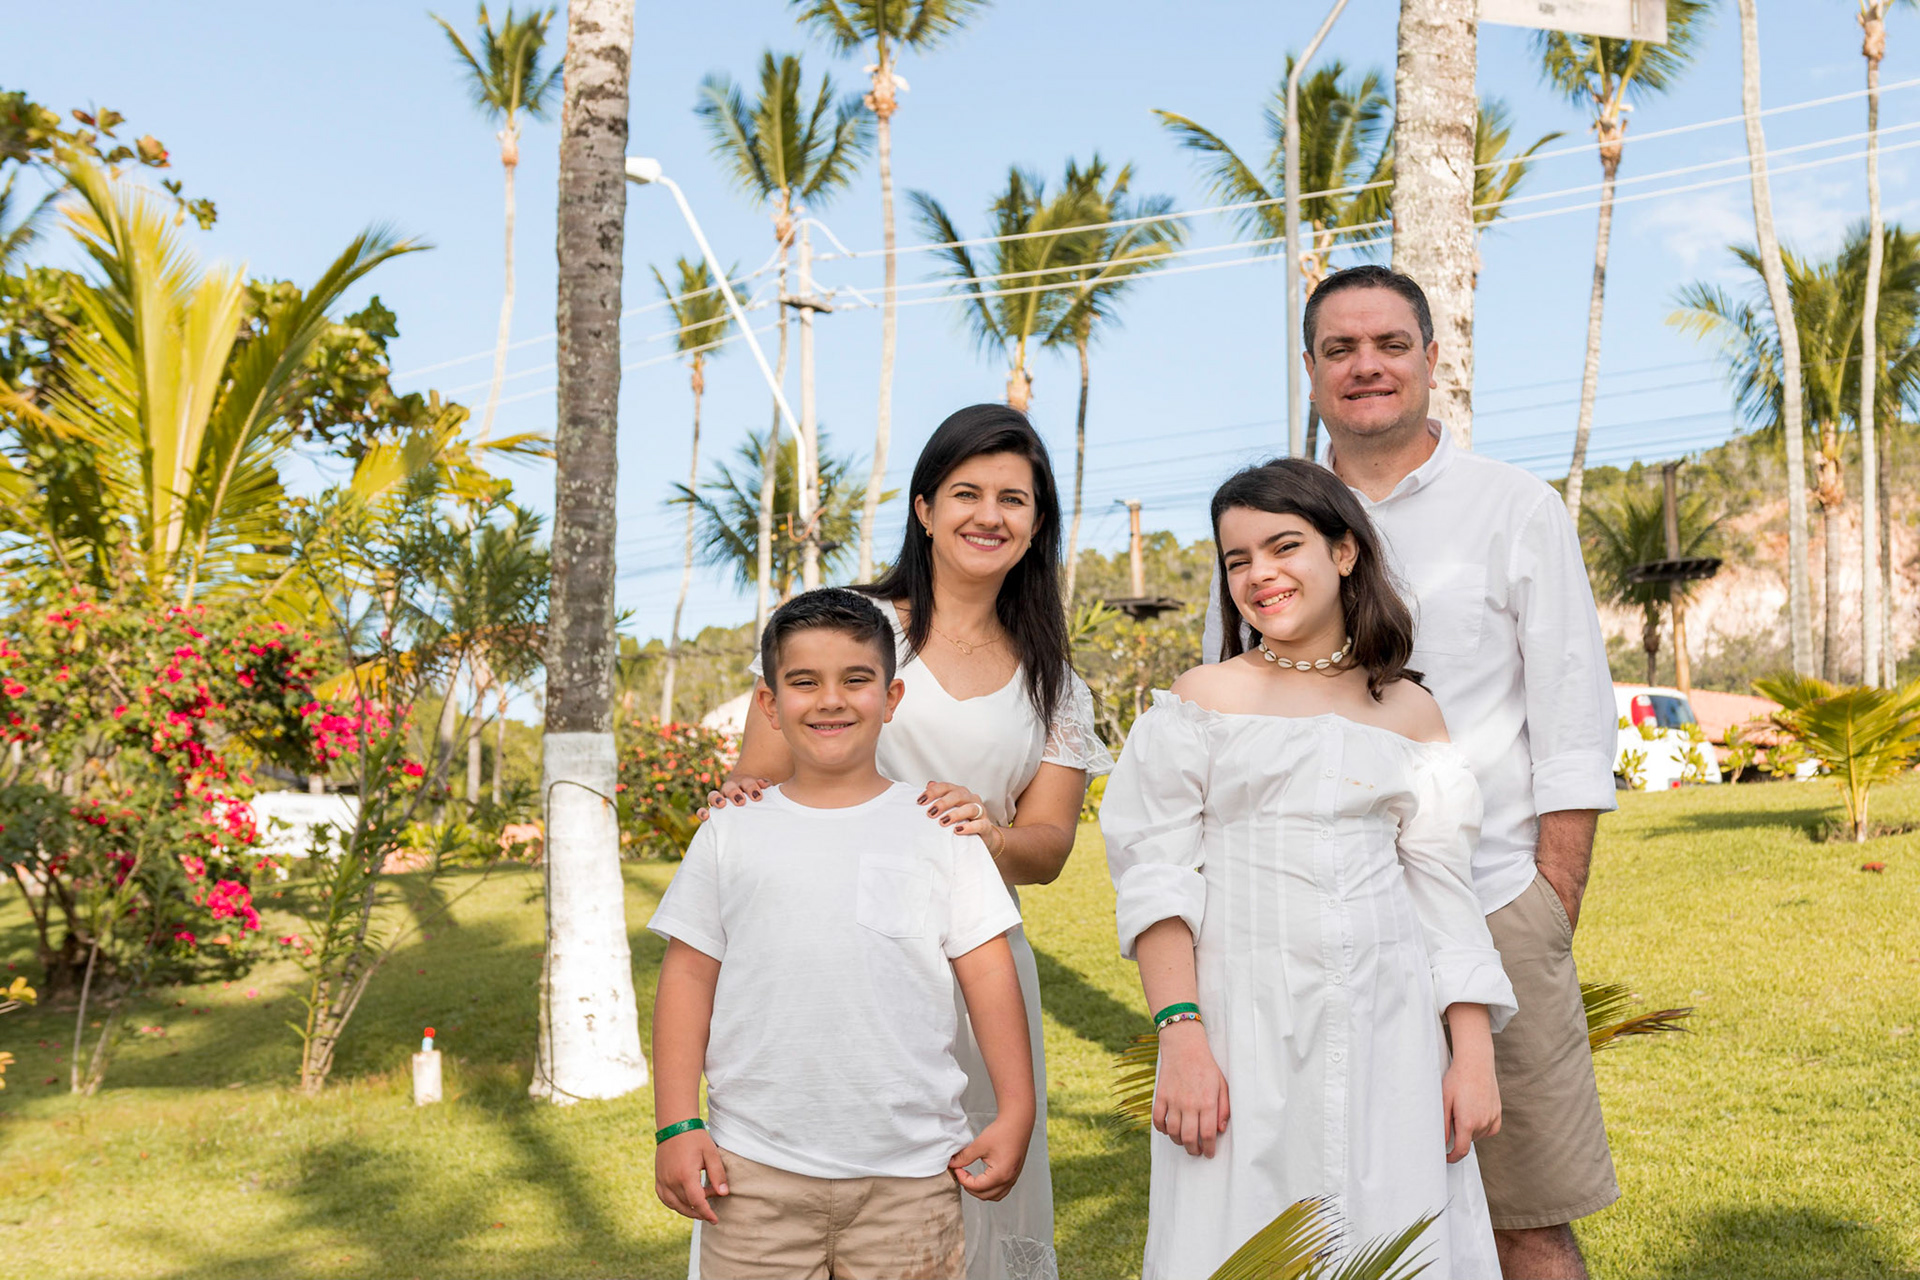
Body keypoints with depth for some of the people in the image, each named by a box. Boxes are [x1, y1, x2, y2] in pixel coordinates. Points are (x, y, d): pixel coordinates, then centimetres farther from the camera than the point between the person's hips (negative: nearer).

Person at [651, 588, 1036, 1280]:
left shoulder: (938, 830, 5)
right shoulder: (731, 835, 6)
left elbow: (987, 970, 5)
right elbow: (689, 977, 7)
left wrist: (1015, 1113, 1)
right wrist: (677, 1125, 1)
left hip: (910, 1176, 0)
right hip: (757, 1172, 1)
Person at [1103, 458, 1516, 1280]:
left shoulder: (1410, 712, 10)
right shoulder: (1203, 702, 3)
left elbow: (1445, 894, 10)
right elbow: (1155, 878, -3)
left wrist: (1475, 1055, 4)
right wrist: (1181, 1037, -13)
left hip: (1386, 1027, 2)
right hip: (1244, 1028, -2)